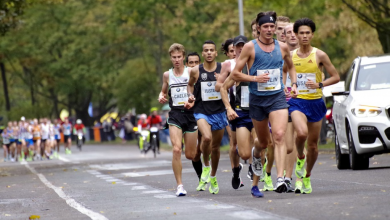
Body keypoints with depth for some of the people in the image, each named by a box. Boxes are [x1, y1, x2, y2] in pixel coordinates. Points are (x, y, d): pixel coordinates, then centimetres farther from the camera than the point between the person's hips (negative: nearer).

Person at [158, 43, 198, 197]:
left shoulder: (191, 72, 0)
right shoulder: (167, 75, 9)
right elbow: (163, 91, 25)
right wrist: (161, 97, 3)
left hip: (190, 113, -1)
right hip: (175, 114, 1)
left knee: (190, 154, 4)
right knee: (176, 150, -17)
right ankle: (179, 185, -10)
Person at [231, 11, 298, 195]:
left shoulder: (282, 47, 5)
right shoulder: (250, 47, -3)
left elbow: (291, 66, 26)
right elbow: (235, 74, -4)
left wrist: (294, 84, 9)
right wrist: (255, 78, -18)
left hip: (278, 97, 1)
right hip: (257, 99, -1)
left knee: (279, 136, -20)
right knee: (264, 142, 13)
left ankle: (280, 179, -29)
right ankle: (256, 154, 51)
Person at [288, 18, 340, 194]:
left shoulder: (319, 55, -2)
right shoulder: (290, 56, 4)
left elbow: (336, 77, 0)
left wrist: (319, 84, -15)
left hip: (316, 102, 0)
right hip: (297, 101, 0)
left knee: (313, 144, 6)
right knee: (301, 133, -29)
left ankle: (307, 176, 28)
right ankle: (300, 158, 2)